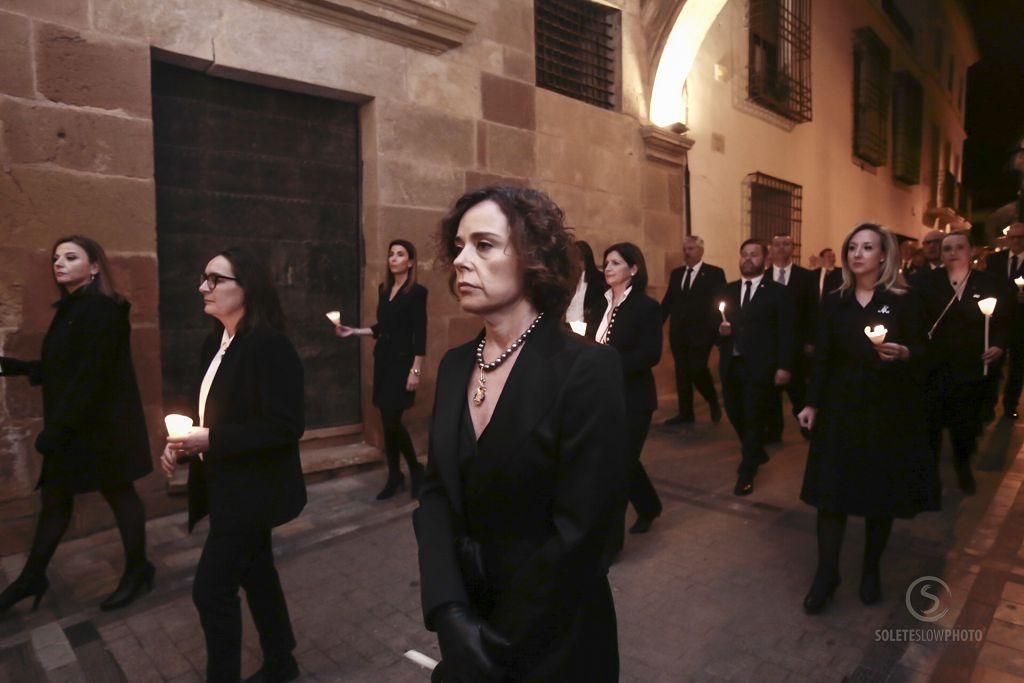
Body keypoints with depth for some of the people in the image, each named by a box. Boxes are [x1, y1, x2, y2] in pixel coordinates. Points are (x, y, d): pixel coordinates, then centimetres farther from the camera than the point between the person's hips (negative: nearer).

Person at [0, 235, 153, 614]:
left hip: (102, 423, -9)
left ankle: (137, 571, 20)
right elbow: (62, 368, 15)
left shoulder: (102, 309, -17)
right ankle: (32, 576, 32)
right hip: (70, 424, 9)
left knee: (118, 493, 4)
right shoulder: (71, 308, 12)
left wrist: (56, 429, -21)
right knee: (54, 497, 17)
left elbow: (91, 376, -22)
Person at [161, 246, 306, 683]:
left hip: (252, 489, -9)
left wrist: (212, 440, -23)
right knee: (256, 575, 20)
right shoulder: (215, 344, 7)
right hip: (229, 486, 9)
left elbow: (287, 426, -25)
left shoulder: (269, 345, -21)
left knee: (211, 589, 0)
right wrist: (183, 443, -3)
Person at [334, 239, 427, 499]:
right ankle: (394, 477, 20)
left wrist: (416, 370, -17)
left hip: (402, 361, -7)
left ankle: (415, 469, 14)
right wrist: (353, 331, 9)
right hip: (382, 358, 7)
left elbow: (420, 334, -13)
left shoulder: (417, 292, -9)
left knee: (392, 420, -8)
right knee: (387, 421, 8)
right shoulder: (383, 289, 11)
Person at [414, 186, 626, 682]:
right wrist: (449, 613, -15)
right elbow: (436, 493, -2)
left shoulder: (587, 369, -21)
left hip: (552, 642, -5)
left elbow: (577, 533, -21)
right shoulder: (455, 366, -1)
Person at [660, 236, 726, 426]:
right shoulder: (676, 273, 12)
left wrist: (716, 330, -15)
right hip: (678, 333, 5)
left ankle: (714, 403, 19)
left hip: (700, 333, -5)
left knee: (697, 370, -9)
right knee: (682, 373, 9)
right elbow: (667, 302, 10)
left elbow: (720, 303, -6)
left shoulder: (714, 273, -2)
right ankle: (685, 413, 20)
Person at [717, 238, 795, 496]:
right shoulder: (727, 290, 12)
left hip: (761, 367, -4)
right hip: (731, 365, 4)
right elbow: (716, 322, 14)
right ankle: (757, 453, 38)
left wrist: (784, 366, -11)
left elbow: (787, 333, -4)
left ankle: (746, 473, 15)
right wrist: (720, 330, -9)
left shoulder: (778, 292, -1)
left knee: (754, 419, 2)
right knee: (735, 415, 12)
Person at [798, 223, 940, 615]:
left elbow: (922, 355, -3)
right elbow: (822, 357, 5)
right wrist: (812, 403, 0)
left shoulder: (903, 302, -1)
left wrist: (903, 353, -26)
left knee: (882, 493, 9)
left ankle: (871, 571, 28)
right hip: (841, 407, 2)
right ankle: (826, 574, 12)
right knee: (831, 491, 0)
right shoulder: (834, 302, 5)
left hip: (888, 410, -1)